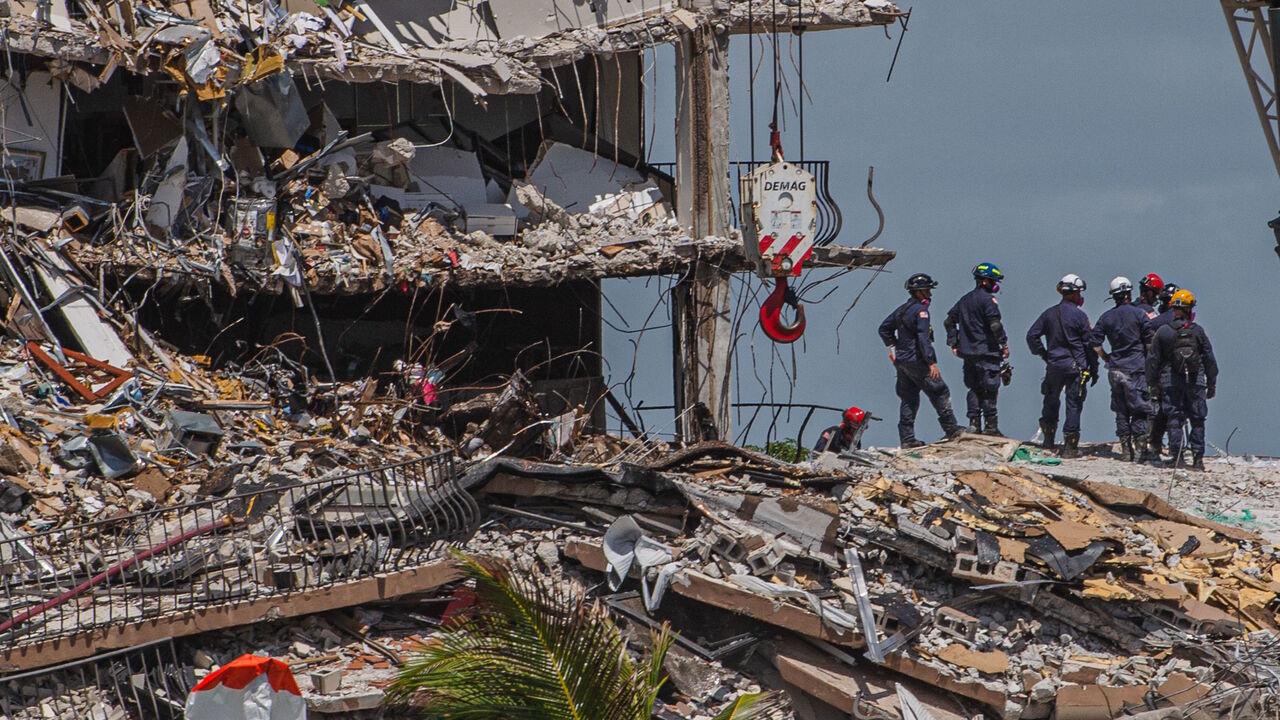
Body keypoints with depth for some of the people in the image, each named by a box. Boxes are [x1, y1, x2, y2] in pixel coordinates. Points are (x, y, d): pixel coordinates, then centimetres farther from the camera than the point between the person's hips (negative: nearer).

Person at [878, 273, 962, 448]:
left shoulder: (902, 309, 13)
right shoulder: (920, 310, -14)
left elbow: (884, 328, 22)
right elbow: (923, 338, -22)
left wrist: (893, 346, 25)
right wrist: (932, 362, -22)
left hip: (901, 361, 9)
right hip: (916, 360, -9)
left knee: (909, 400, 10)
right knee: (940, 393, 0)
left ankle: (907, 438, 7)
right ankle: (951, 430, 1)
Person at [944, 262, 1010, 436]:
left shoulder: (965, 299, 15)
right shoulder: (988, 299, -10)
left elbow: (949, 321, 18)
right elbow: (995, 324, -18)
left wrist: (953, 343, 20)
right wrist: (1004, 344, -8)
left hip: (968, 352, 7)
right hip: (987, 352, -7)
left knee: (974, 389, 11)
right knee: (989, 389, -4)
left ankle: (974, 423, 6)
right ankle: (991, 426, -6)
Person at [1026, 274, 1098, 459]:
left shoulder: (1049, 314, 3)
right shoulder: (1079, 316, -8)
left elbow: (1032, 335, 3)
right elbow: (1090, 344, -5)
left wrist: (1042, 353, 15)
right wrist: (1094, 370, 3)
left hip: (1054, 365, 4)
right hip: (1075, 367, -4)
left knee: (1051, 402, 18)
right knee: (1073, 405, 1)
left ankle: (1048, 441, 22)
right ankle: (1070, 446, 0)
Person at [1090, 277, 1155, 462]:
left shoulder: (1106, 317, 5)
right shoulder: (1139, 314, -6)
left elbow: (1096, 345, 2)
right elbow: (1150, 341, -6)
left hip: (1115, 368, 4)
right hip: (1136, 368, -4)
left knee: (1121, 411, 9)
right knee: (1139, 411, 0)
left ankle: (1126, 450, 11)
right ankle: (1140, 448, -5)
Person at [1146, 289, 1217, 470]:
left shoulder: (1163, 332, -2)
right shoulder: (1198, 331, 0)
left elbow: (1153, 360, 2)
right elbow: (1209, 359, 4)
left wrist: (1153, 383, 12)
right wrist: (1212, 384, 13)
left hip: (1171, 382, 0)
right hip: (1196, 381, 0)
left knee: (1174, 419, 5)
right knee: (1197, 420, 6)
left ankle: (1176, 455, -1)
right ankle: (1198, 458, 3)